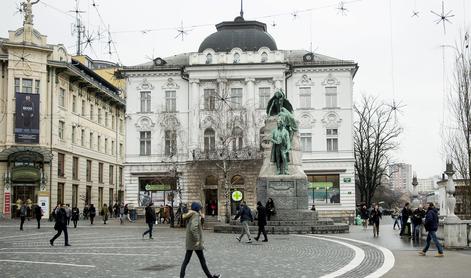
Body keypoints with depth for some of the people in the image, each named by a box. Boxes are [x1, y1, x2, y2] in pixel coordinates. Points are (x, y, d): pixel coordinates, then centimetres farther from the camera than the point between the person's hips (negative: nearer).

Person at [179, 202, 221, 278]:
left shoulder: (190, 216, 10)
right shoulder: (196, 215, -17)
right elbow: (193, 228, -31)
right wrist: (197, 240, -27)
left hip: (189, 243, 8)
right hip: (195, 243, -8)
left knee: (186, 260, 6)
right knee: (202, 260, 5)